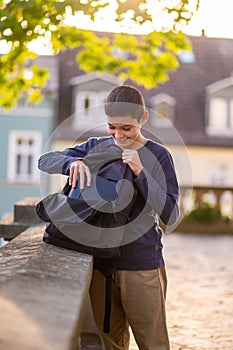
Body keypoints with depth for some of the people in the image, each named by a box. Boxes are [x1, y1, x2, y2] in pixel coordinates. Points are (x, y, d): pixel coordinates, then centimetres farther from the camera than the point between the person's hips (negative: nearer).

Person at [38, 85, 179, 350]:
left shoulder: (157, 156, -3)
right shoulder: (97, 147, 8)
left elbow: (170, 216, -11)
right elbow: (45, 161, 2)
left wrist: (140, 172, -21)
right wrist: (73, 162, -20)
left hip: (142, 266, -3)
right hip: (101, 260, 4)